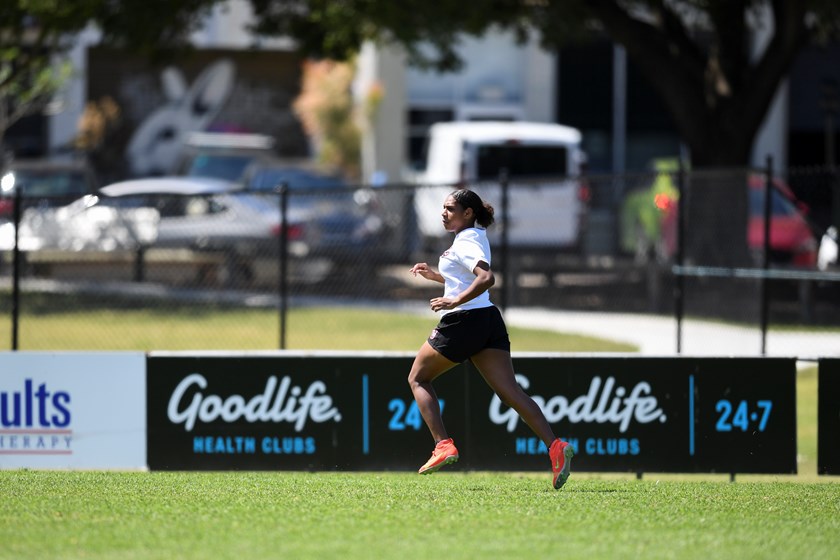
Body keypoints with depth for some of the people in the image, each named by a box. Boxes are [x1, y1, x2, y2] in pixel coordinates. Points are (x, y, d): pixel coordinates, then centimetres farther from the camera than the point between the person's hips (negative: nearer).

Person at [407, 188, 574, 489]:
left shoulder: (465, 242, -10)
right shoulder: (477, 237, 19)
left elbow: (486, 278, -27)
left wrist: (456, 301, -27)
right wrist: (434, 275, 25)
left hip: (464, 321, -9)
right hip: (489, 321, 9)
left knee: (418, 377, 10)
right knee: (509, 390, -4)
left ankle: (443, 444, -4)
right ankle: (554, 446, -22)